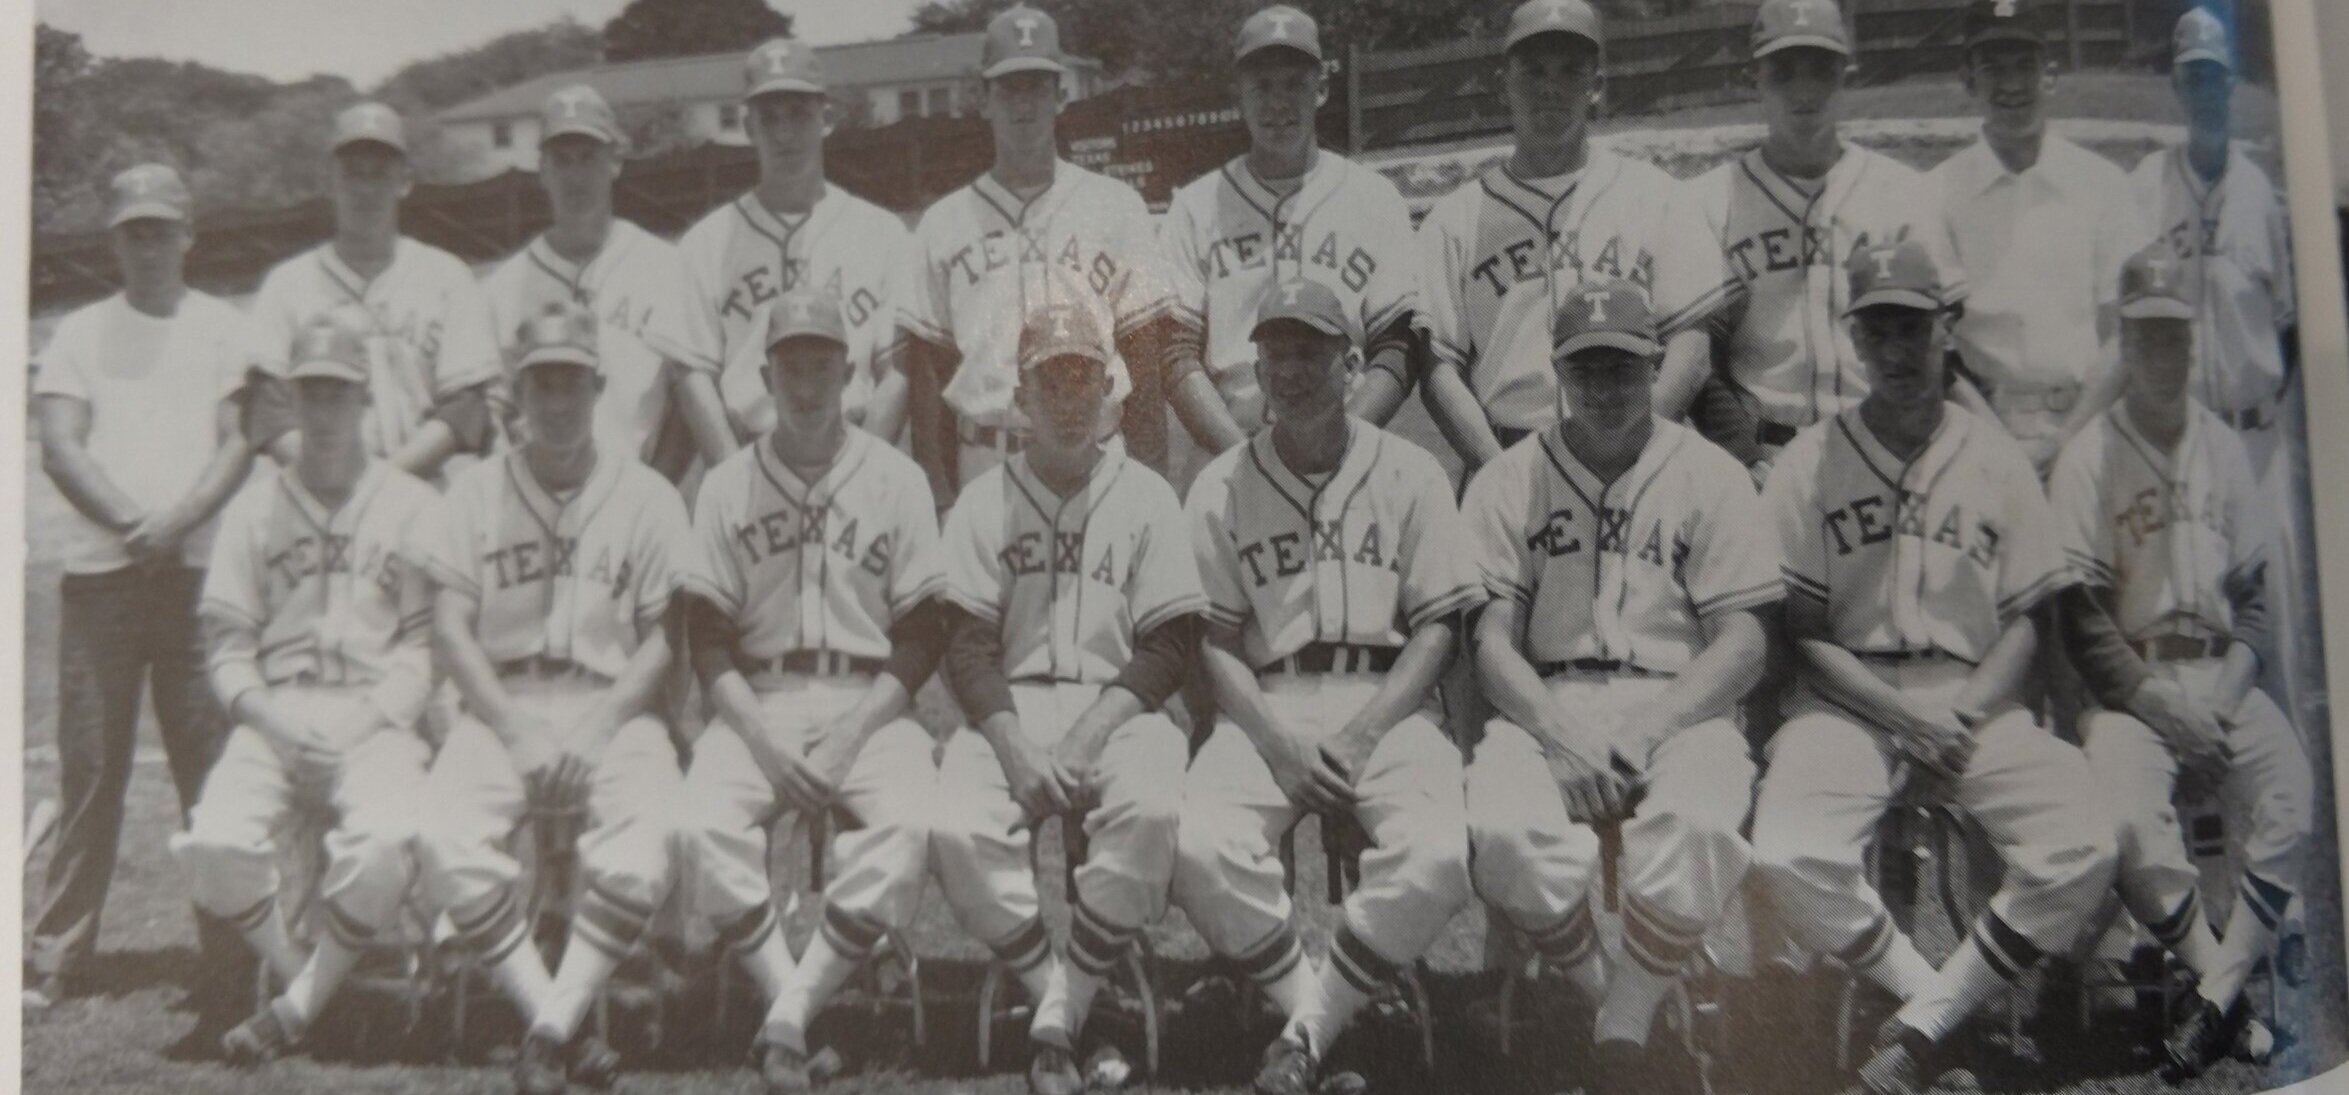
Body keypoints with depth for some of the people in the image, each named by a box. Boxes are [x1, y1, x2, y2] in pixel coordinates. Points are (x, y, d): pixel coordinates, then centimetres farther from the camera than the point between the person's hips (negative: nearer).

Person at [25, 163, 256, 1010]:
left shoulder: (225, 330, 11)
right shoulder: (80, 333, 13)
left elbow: (243, 440, 1)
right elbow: (59, 446, 2)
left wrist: (177, 521, -14)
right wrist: (133, 523, -12)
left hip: (200, 567, -1)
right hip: (99, 569, 1)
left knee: (213, 761, -2)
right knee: (89, 764, 1)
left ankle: (232, 943, 5)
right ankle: (56, 952, 9)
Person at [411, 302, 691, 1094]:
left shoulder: (647, 496, 8)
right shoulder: (475, 492, 11)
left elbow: (663, 638, 3)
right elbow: (450, 627, 4)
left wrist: (594, 731, -12)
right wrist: (517, 730, -10)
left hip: (613, 710, -1)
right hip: (499, 709, 1)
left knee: (642, 850, -31)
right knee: (444, 841, -27)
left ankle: (550, 1030, -22)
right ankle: (560, 1027, -20)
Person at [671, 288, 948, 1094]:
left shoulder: (897, 478, 7)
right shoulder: (728, 485, 10)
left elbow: (923, 635, 3)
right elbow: (707, 636, 6)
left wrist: (850, 734, -11)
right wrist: (764, 740, -10)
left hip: (869, 703, -1)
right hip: (755, 702, 1)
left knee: (909, 825, -31)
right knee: (704, 824, -29)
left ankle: (788, 1015, -28)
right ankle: (794, 1012, -24)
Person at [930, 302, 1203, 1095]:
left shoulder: (1146, 495, 9)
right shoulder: (984, 500, 11)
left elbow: (1169, 646, 2)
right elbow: (966, 644, 2)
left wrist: (1087, 736, -14)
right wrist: (1014, 746, -15)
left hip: (1118, 707, -1)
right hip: (1009, 707, 1)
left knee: (1149, 812, -34)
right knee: (956, 829, -30)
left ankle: (1058, 1023, -21)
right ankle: (1071, 1009, -13)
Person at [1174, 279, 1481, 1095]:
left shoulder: (1409, 473, 8)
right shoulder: (1221, 486, 10)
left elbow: (1437, 626, 3)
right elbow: (1215, 639, 5)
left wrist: (1361, 734, -11)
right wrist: (1278, 745, -11)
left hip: (1387, 701, 0)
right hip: (1266, 708, 1)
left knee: (1435, 854, -30)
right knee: (1201, 849, -29)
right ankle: (1329, 1023, -9)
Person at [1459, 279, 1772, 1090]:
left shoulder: (1710, 475, 10)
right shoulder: (1508, 483, 12)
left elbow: (1744, 642, 1)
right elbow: (1491, 640, 3)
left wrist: (1647, 729, -14)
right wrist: (1561, 736, -15)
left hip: (1680, 708, 0)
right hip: (1545, 707, 1)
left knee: (1700, 823, -34)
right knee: (1504, 831, -31)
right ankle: (1601, 1000, -5)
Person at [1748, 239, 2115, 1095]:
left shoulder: (1996, 460, 10)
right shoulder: (1810, 462, 4)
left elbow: (2025, 621, 8)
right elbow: (1798, 632, 0)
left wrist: (1963, 714, -10)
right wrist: (1905, 716, -12)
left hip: (1975, 697, 2)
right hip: (1846, 699, -2)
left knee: (2083, 847, -24)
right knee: (1790, 859, -29)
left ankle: (1924, 1025, -12)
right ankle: (1935, 1003, -4)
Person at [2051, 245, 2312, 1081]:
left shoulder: (2224, 448, 14)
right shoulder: (2088, 457, 0)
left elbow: (2254, 593, 13)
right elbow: (2080, 613, -5)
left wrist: (2228, 686, -4)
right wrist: (2159, 699, -13)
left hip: (2221, 677, 4)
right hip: (2129, 684, -4)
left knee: (2296, 793, -23)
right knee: (2130, 822, -30)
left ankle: (2214, 996, -18)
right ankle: (2231, 989, -12)